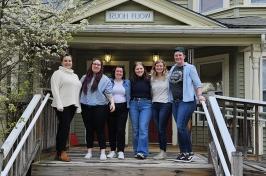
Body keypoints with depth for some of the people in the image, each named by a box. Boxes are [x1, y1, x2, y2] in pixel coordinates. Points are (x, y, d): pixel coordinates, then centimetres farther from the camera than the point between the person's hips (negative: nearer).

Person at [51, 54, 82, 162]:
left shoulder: (75, 76, 23)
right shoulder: (58, 73, 1)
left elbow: (77, 91, 22)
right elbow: (55, 89, -8)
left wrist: (78, 106, 14)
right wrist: (59, 104, -17)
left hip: (72, 105, 6)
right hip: (62, 105, -6)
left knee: (64, 128, 7)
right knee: (64, 127, -10)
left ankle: (59, 152, 11)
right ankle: (61, 152, -4)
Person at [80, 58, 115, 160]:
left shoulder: (105, 79, 3)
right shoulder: (85, 78, 13)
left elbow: (109, 93, -3)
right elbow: (79, 90, 15)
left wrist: (112, 102, -17)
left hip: (100, 107, -3)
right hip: (86, 107, 3)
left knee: (100, 130, -2)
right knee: (89, 130, 8)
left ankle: (103, 152, 4)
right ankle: (89, 152, 16)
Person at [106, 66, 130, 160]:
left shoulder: (127, 82, 11)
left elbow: (129, 95, 12)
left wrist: (129, 106, 1)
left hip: (122, 107, 0)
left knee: (121, 129, -8)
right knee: (111, 129, 3)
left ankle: (120, 151, -4)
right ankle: (112, 150, 13)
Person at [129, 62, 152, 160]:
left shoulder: (148, 80, 2)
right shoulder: (132, 81, 8)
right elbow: (129, 94, 12)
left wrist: (153, 105, -6)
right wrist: (128, 105, 3)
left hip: (146, 104, -3)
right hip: (134, 104, 3)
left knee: (143, 128, -12)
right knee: (135, 129, 6)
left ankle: (142, 152, -12)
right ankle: (136, 151, 14)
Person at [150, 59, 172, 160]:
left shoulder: (168, 77, -1)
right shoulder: (152, 79, 14)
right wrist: (150, 102, 10)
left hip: (165, 104, -5)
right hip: (155, 105, 5)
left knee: (162, 129, -9)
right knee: (158, 129, 6)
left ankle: (163, 152, -2)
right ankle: (162, 152, 12)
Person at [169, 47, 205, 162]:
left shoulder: (190, 68, -1)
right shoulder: (172, 69, 15)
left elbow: (197, 83, -5)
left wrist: (199, 95, -18)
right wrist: (170, 99, 11)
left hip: (187, 101, -6)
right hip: (175, 101, 6)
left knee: (181, 126, -15)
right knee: (180, 127, 9)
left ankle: (188, 152, -4)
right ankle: (183, 153, 16)